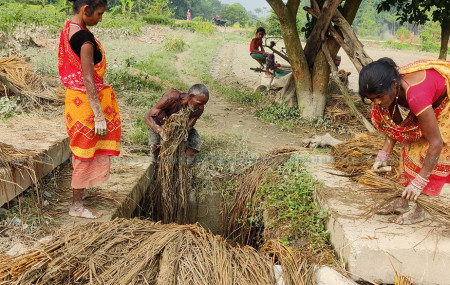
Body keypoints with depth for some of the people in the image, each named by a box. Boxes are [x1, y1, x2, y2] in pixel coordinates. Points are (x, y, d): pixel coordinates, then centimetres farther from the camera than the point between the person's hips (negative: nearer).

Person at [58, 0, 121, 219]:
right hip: (86, 101, -9)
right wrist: (99, 116, -21)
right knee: (85, 150, 2)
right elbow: (88, 80, -24)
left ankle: (81, 190, 40)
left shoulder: (68, 28, 5)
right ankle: (76, 206, 14)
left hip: (74, 96, 9)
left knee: (82, 148, 23)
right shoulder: (84, 39, -24)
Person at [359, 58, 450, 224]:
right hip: (432, 103, 7)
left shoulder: (416, 95, -44)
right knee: (413, 143, 5)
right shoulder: (390, 88, -21)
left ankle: (421, 210, 2)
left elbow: (436, 143, -37)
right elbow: (396, 124, -6)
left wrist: (419, 182, -32)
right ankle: (404, 201, 15)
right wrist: (383, 156, -17)